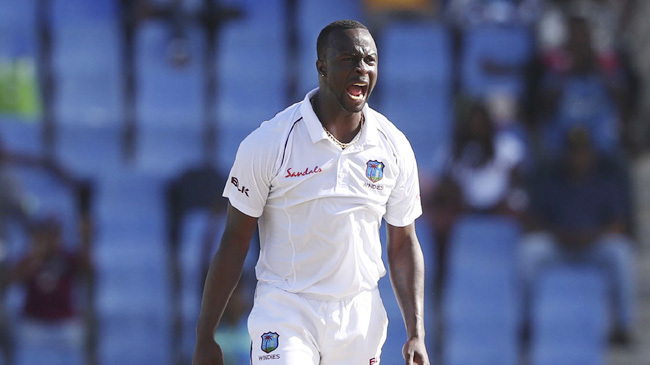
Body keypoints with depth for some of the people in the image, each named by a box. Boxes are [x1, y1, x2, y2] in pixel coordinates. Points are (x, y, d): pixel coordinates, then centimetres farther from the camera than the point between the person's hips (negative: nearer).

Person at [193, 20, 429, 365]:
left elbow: (403, 245, 10)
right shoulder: (268, 142, -8)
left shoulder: (394, 147, 3)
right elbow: (234, 241, -4)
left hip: (360, 319, 4)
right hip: (284, 313, -3)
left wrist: (416, 334, 1)